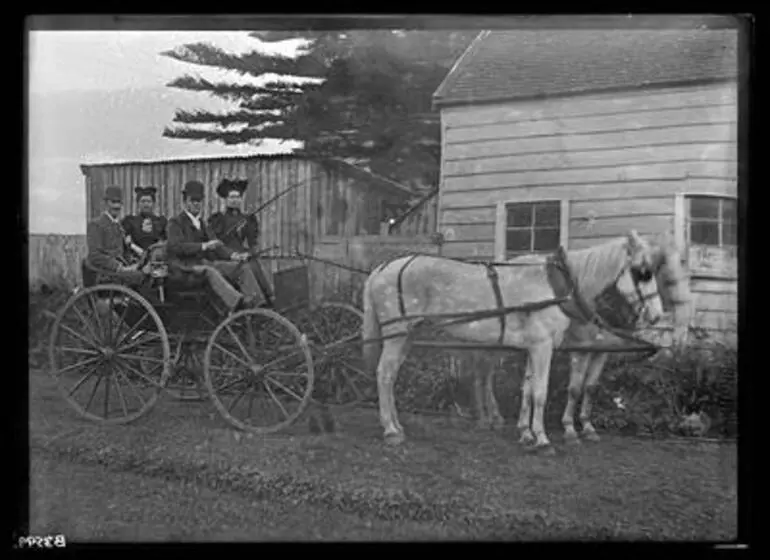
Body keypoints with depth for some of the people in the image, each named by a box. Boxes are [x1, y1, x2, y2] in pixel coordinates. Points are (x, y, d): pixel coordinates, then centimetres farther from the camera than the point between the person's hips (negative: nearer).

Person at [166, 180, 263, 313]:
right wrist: (203, 246, -27)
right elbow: (175, 247, -16)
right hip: (184, 268, -7)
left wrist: (233, 255, -5)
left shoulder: (201, 223, 23)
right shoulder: (176, 222, 2)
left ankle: (256, 304, -32)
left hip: (203, 262, 7)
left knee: (242, 267, -14)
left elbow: (215, 246, 15)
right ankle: (236, 302, -61)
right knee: (210, 272, -39)